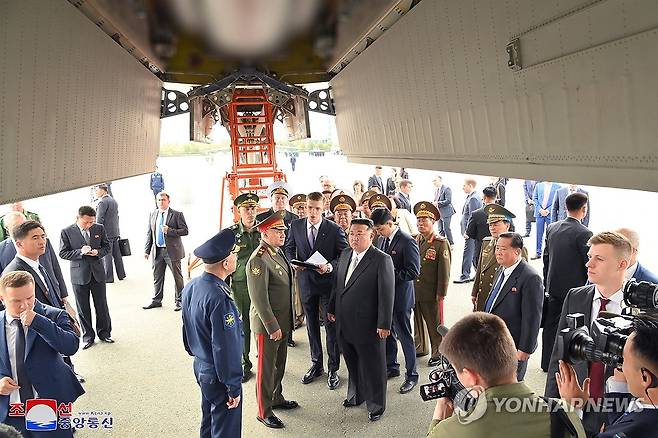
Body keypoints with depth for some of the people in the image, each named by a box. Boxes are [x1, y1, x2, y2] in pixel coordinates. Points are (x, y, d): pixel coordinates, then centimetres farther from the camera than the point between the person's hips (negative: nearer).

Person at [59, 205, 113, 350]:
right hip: (79, 274, -2)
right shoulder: (67, 232, -7)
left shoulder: (99, 228, 1)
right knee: (83, 308, 8)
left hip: (97, 272, 2)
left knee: (101, 305, 10)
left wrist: (98, 252, -12)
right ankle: (88, 336, 21)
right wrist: (80, 252, -20)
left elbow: (107, 246, 9)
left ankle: (104, 333, 25)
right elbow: (63, 253, -5)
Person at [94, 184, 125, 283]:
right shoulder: (113, 200, 14)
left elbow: (99, 219, -18)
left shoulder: (102, 202, -14)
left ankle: (108, 277, 2)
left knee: (106, 255, -2)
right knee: (117, 254, 13)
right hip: (115, 232, 9)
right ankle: (121, 274, 19)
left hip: (106, 233, -9)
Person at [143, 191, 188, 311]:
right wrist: (147, 250, 7)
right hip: (157, 251, 5)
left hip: (172, 251, -5)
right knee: (157, 277, 13)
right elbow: (149, 233, 12)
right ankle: (156, 300, 26)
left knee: (177, 277, 3)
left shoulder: (177, 214, -6)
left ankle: (178, 301, 15)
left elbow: (185, 231, -10)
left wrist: (169, 231, -22)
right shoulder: (153, 214, 9)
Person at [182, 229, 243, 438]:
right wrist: (234, 387, -17)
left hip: (200, 366, 9)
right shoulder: (219, 298, -31)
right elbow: (226, 349, -26)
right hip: (219, 376, -8)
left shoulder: (191, 286, -4)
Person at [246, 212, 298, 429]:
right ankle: (264, 412, 22)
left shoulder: (278, 252, 6)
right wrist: (272, 327, -20)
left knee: (279, 363, 23)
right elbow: (259, 299, -24)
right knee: (266, 368, 7)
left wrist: (284, 323, 16)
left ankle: (277, 398, 41)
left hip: (283, 321, 8)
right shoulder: (258, 260, -24)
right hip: (267, 324, -8)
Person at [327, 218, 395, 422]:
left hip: (368, 326, -6)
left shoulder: (382, 260, -15)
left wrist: (384, 325, -16)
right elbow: (337, 284, 15)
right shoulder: (345, 254, 6)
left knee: (372, 366, 10)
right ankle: (356, 395, 43)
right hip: (345, 324, 6)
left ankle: (376, 405, 28)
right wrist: (332, 308, 18)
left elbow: (386, 294, -16)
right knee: (352, 363, 22)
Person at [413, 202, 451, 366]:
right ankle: (420, 348, 37)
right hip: (414, 291, 5)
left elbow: (444, 271, -11)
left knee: (434, 325, 8)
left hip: (432, 294, -5)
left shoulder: (441, 243, -11)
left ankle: (437, 353, 23)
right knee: (418, 321, 19)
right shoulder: (413, 240, 5)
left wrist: (441, 294, -12)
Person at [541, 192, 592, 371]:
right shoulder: (584, 233, -18)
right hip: (575, 288, -6)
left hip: (553, 286, 6)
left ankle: (547, 362, 24)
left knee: (551, 325, 14)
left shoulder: (551, 228, 1)